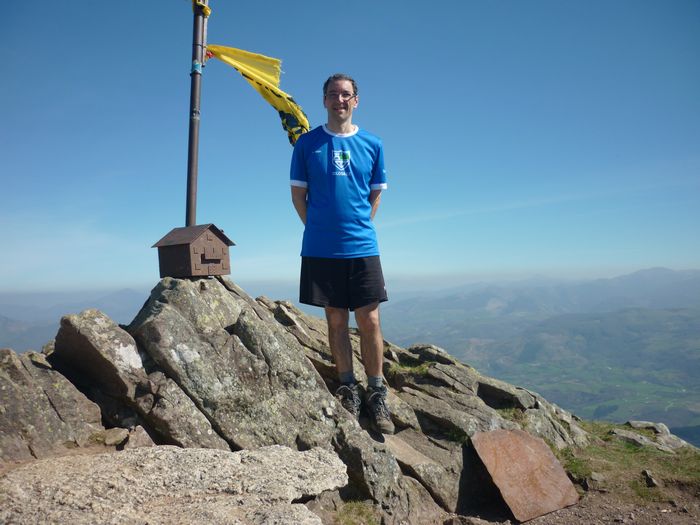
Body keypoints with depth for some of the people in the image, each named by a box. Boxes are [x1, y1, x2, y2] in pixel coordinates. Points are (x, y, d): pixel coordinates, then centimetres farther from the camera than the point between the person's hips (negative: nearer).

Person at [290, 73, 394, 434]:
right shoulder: (307, 143, 5)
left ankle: (376, 395, 13)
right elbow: (298, 194, 7)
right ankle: (348, 390, 20)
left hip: (362, 246, 0)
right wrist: (320, 227, 3)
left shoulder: (371, 144, 8)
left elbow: (376, 194, 13)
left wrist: (359, 226, 5)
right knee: (336, 320, 8)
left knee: (369, 320, 0)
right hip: (321, 249, 0)